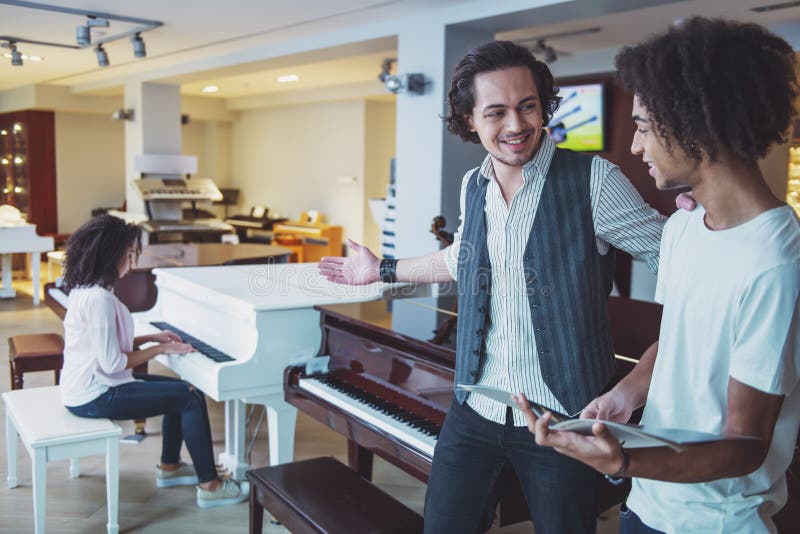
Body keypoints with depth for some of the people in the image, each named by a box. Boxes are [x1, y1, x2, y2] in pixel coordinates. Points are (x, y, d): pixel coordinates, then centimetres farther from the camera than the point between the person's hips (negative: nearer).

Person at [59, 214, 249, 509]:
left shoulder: (86, 289, 8)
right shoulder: (99, 299, -25)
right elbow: (112, 363, -24)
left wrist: (152, 338, 6)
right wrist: (159, 349, -12)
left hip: (86, 385, 10)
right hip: (95, 396, -10)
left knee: (180, 391, 17)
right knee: (192, 398, -12)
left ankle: (169, 468, 27)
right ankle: (209, 486, -5)